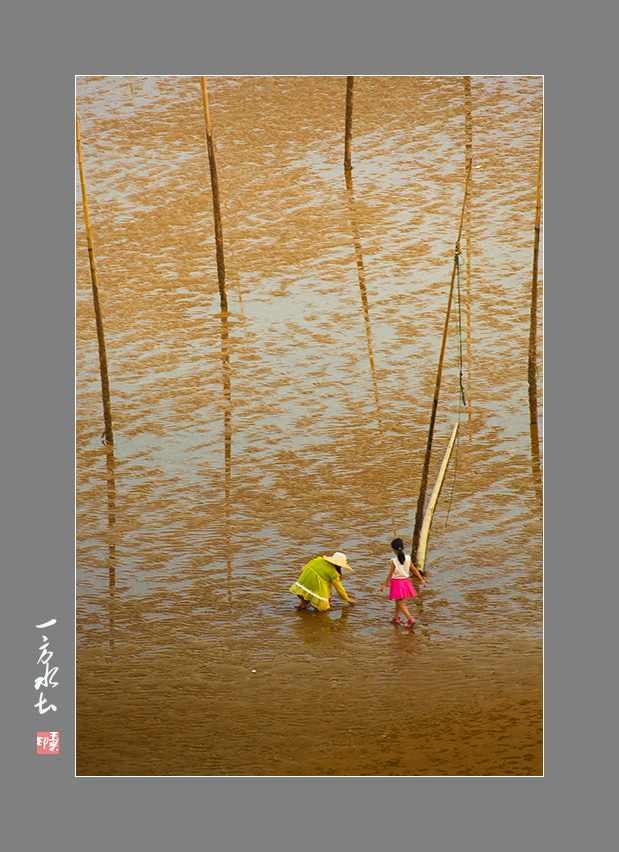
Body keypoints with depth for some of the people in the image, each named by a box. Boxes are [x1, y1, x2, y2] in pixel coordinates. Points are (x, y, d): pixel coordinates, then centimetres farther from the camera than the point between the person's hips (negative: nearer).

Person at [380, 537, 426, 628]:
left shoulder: (394, 561, -19)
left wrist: (384, 584, -4)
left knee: (400, 602, 0)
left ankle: (410, 619, -14)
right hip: (405, 580, 5)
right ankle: (395, 618, 35)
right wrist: (422, 580, 9)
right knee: (398, 601, 22)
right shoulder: (408, 558, -6)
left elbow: (390, 574, -14)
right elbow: (414, 570, 1)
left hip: (396, 582, -5)